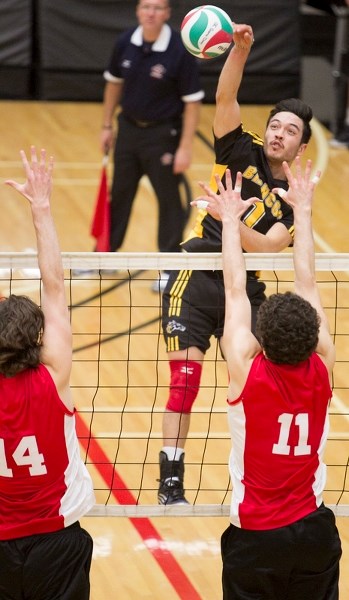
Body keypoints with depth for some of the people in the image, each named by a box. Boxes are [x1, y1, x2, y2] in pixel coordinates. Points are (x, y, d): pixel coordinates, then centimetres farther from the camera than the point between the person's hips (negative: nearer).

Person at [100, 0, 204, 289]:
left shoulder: (180, 51, -20)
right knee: (119, 194, 17)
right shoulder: (125, 44, -6)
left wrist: (185, 147, -18)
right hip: (129, 127, 5)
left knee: (169, 200, 4)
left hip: (163, 134, -5)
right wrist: (107, 125, 12)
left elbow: (192, 101, -16)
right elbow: (114, 83, 11)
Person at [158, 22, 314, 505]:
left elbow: (266, 247, -10)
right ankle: (170, 487, -5)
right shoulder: (243, 152, 4)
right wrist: (240, 49, -25)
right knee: (185, 383, -9)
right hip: (197, 283, -2)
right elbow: (225, 97, -10)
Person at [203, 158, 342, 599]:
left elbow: (235, 289, -5)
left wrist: (231, 219, 6)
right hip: (313, 531, 3)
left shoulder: (247, 372, -16)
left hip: (254, 536, -3)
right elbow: (307, 285, 0)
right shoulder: (321, 370, -10)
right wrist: (303, 210, 11)